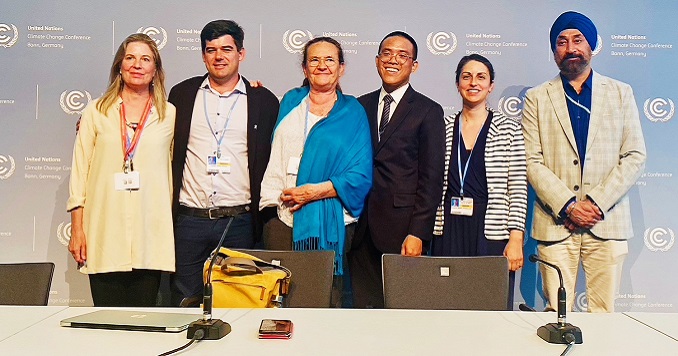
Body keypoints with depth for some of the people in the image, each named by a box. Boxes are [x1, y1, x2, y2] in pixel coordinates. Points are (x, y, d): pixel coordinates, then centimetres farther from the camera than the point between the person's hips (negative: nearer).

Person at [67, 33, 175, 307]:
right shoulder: (96, 112, 8)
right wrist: (76, 228, 2)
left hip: (151, 234, 0)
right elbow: (79, 171, 6)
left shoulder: (169, 115, 8)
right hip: (104, 233, 0)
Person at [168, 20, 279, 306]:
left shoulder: (264, 101, 4)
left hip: (239, 222, -1)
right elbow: (168, 155, 12)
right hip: (188, 220, 1)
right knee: (184, 304, 8)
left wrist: (266, 218, 1)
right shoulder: (182, 94, 9)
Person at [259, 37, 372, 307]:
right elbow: (274, 158, 17)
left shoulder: (353, 112, 5)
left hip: (330, 224, -2)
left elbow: (361, 176, -2)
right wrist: (274, 200, 2)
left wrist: (316, 191, -10)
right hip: (284, 220, 2)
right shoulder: (290, 102, 13)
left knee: (327, 301, 2)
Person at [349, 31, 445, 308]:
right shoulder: (360, 106, 13)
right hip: (361, 227, 3)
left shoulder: (428, 111, 1)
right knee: (363, 304, 6)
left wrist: (418, 234, -10)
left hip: (402, 229, -3)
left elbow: (431, 179, -4)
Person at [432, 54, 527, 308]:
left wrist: (515, 239, -7)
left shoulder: (509, 128, 2)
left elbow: (518, 190, 0)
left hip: (492, 234, -2)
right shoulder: (443, 127, 8)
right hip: (448, 232, 2)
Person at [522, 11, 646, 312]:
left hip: (607, 221, 1)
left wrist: (597, 203, -8)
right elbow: (532, 162, 0)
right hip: (555, 223, -1)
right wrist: (567, 205, -11)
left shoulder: (621, 93, 11)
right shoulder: (537, 98, 7)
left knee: (604, 313, 3)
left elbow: (635, 156, 4)